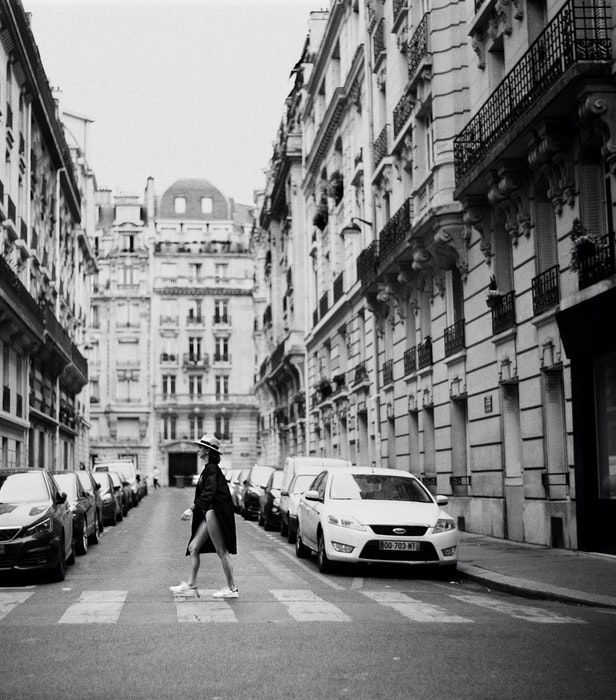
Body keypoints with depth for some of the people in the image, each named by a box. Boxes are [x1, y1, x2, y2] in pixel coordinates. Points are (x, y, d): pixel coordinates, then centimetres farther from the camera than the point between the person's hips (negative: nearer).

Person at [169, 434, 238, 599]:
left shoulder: (212, 469, -15)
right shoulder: (209, 469, 15)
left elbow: (208, 494, -24)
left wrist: (192, 508, -27)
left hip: (214, 512, -10)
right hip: (208, 513, 10)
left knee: (221, 551, -4)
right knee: (193, 548, 9)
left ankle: (232, 588, 2)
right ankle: (191, 586, 13)